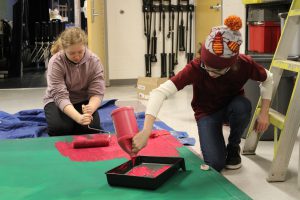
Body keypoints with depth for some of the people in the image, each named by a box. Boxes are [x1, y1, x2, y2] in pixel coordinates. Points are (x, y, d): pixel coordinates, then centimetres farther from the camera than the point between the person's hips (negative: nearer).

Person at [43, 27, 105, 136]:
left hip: (83, 101, 2)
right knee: (59, 127, -30)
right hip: (57, 102, -2)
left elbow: (97, 92, -18)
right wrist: (79, 117, -47)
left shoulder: (94, 61, -16)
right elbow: (60, 96, -30)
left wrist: (90, 108, -43)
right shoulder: (56, 63, -24)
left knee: (92, 127, -25)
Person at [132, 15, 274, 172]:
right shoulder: (196, 67, -34)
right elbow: (160, 92, -43)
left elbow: (268, 79, -5)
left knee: (242, 105, -36)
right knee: (215, 164, -23)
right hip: (207, 112, -2)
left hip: (232, 108, 2)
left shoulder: (245, 64, -28)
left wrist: (264, 113, -15)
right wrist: (146, 132, -55)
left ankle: (233, 147, -5)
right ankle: (212, 142, 14)